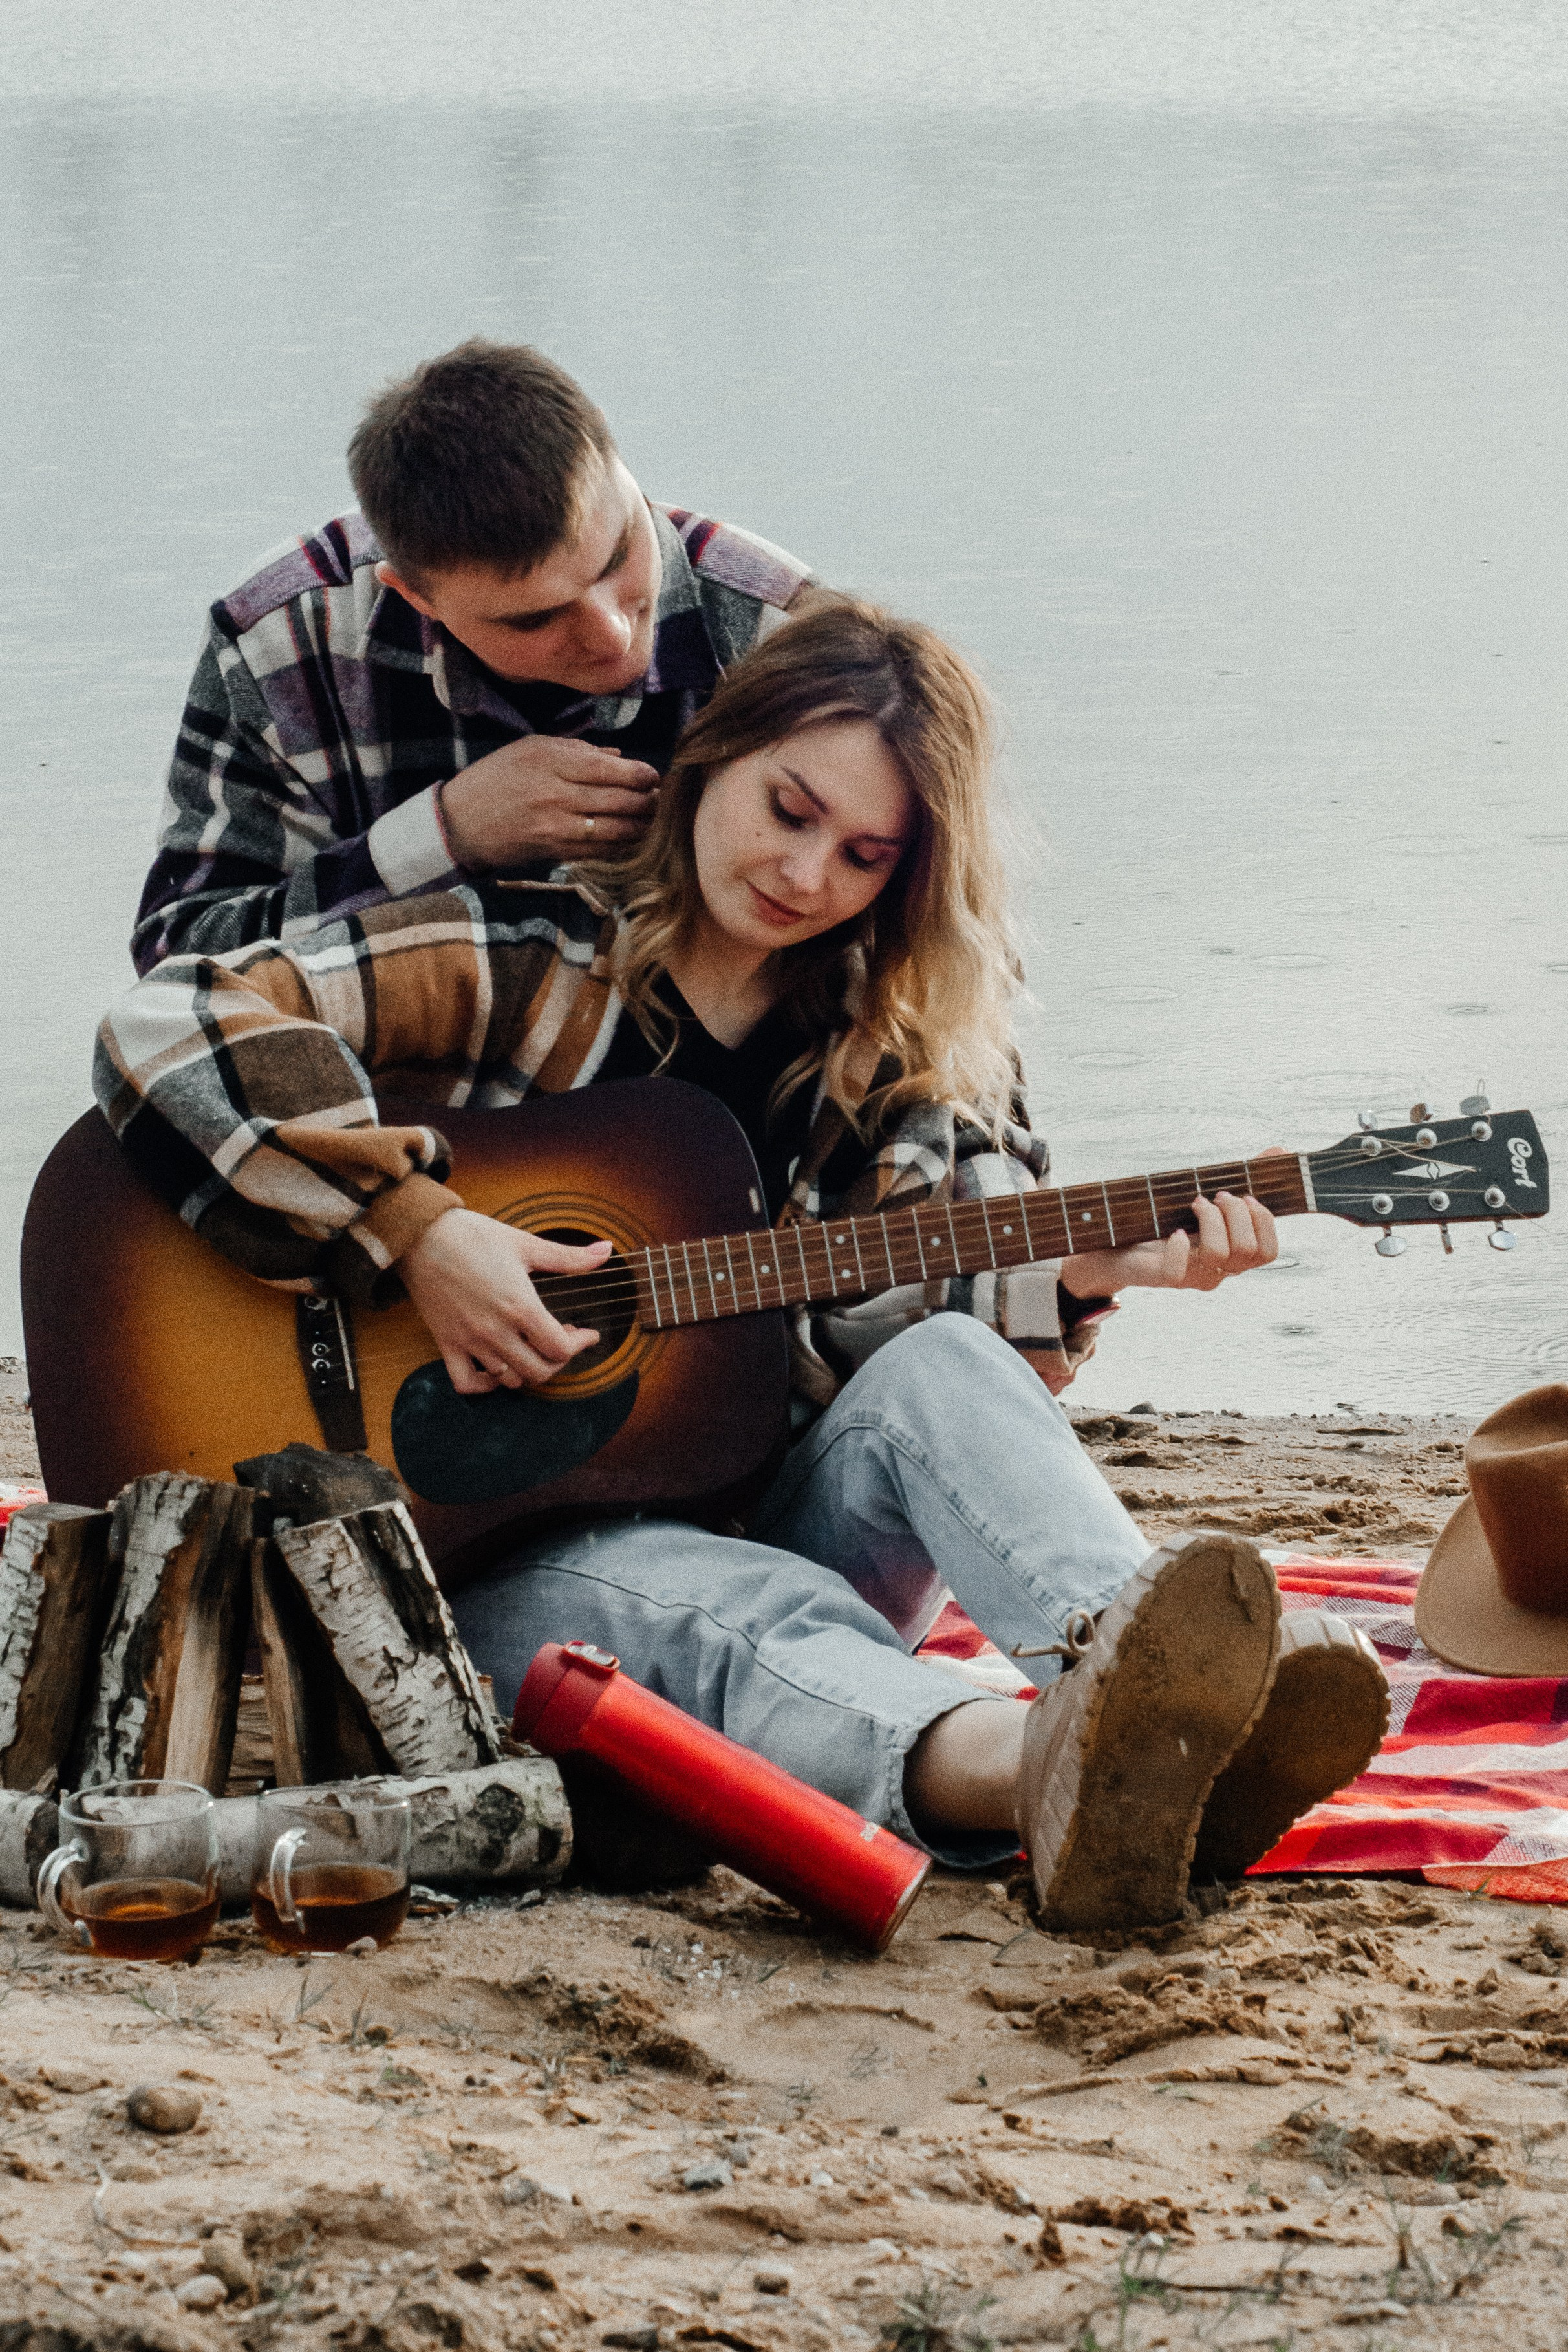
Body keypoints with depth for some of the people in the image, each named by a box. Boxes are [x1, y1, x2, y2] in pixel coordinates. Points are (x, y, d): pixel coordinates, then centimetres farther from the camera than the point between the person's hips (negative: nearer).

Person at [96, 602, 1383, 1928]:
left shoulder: (887, 1057, 10)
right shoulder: (524, 963, -4)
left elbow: (873, 1325, -3)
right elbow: (171, 1031, -16)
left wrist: (1085, 1271, -20)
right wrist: (413, 1231, -22)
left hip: (766, 1517, 4)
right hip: (496, 1560, -4)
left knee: (943, 1371, -26)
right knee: (755, 1612, -36)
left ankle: (1154, 1697, -60)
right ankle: (1034, 1772, -72)